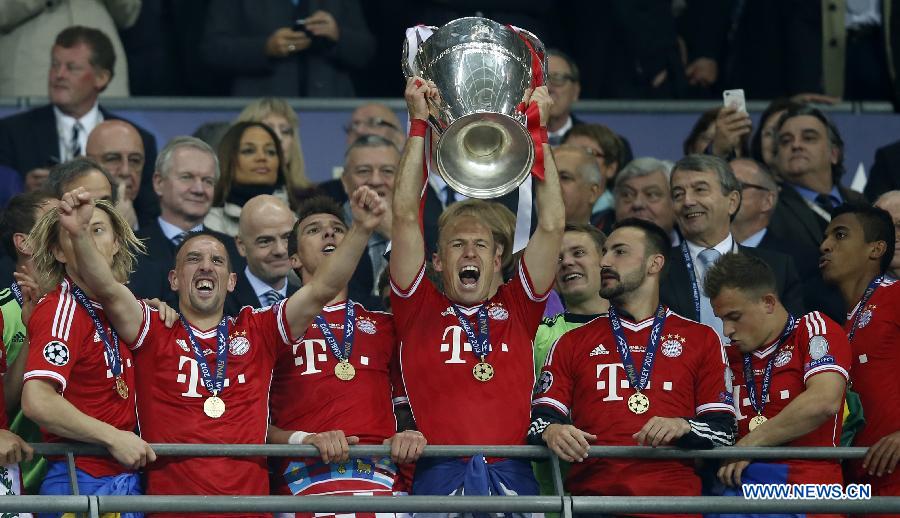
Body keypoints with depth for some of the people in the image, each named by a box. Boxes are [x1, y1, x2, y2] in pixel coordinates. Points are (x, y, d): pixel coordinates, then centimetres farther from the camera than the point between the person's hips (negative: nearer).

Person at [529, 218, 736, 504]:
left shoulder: (701, 339, 18)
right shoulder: (573, 343, 22)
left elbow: (723, 430, 12)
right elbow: (540, 419, 14)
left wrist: (684, 427, -8)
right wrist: (551, 432, -9)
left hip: (674, 496, -3)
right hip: (591, 490, 3)